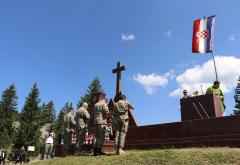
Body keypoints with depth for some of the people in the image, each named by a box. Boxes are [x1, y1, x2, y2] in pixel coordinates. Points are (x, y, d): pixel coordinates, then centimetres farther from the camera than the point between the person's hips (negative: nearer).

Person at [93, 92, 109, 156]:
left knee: (97, 137, 11)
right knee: (101, 137, -4)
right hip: (102, 122, -7)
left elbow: (94, 113, 18)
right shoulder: (104, 103, -3)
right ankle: (99, 150, -8)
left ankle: (95, 150, 9)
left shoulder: (95, 105, 18)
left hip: (95, 121, 7)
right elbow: (107, 112, -11)